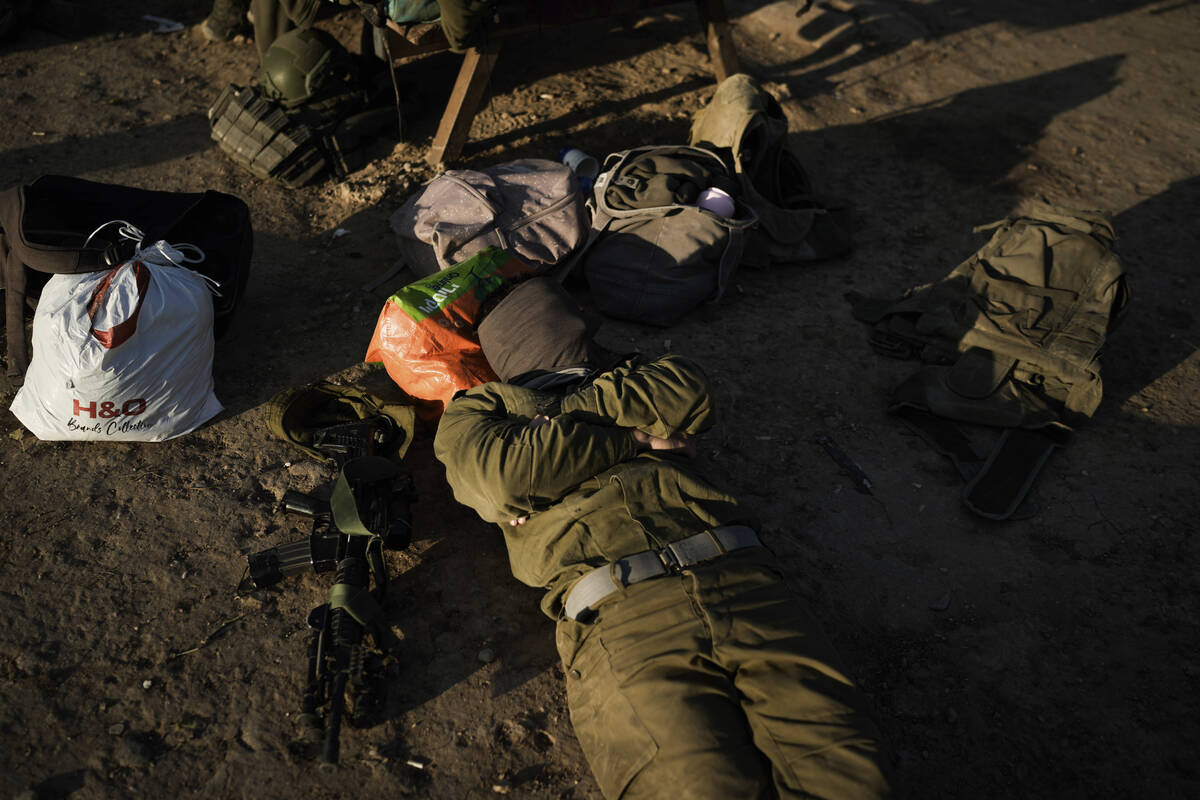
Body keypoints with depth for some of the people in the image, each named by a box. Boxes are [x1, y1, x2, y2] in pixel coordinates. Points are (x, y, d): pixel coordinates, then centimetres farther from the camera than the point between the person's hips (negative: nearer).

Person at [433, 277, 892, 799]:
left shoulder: (632, 382, 33)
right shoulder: (472, 416, 22)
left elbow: (687, 395, 10)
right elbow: (508, 474, -1)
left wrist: (567, 408, 8)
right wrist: (638, 438, 7)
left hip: (740, 581, 4)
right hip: (619, 618, -3)